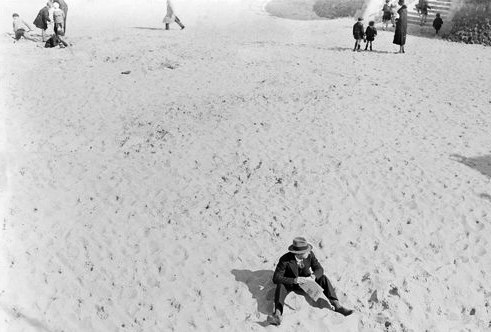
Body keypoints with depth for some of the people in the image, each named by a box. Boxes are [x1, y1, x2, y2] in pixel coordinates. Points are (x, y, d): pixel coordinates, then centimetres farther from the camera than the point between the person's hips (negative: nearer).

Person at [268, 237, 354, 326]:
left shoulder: (310, 254, -19)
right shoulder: (285, 259, -28)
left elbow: (319, 269, -11)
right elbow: (276, 278, -30)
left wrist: (313, 276, -35)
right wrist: (294, 280, -42)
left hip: (306, 280, 3)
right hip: (290, 282, -3)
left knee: (323, 278, -20)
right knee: (281, 286, -34)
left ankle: (336, 305, -26)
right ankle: (277, 315, -50)